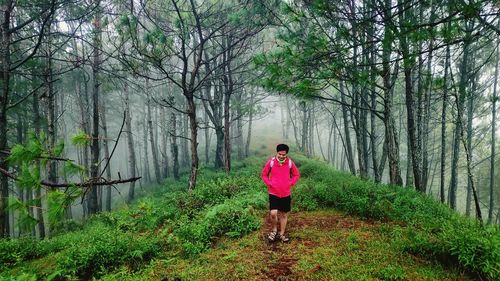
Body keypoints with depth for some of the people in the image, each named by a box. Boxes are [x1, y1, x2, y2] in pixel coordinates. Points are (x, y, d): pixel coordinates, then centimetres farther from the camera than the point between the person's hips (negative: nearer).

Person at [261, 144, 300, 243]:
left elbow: (296, 175, 10)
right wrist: (269, 184, -6)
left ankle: (281, 234, 27)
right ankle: (274, 230, 14)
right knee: (273, 213, -14)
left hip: (286, 193, 2)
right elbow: (264, 174, 4)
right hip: (273, 193, -2)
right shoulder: (271, 162, -7)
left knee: (284, 214, 11)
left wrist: (290, 184, -1)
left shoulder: (290, 162, -3)